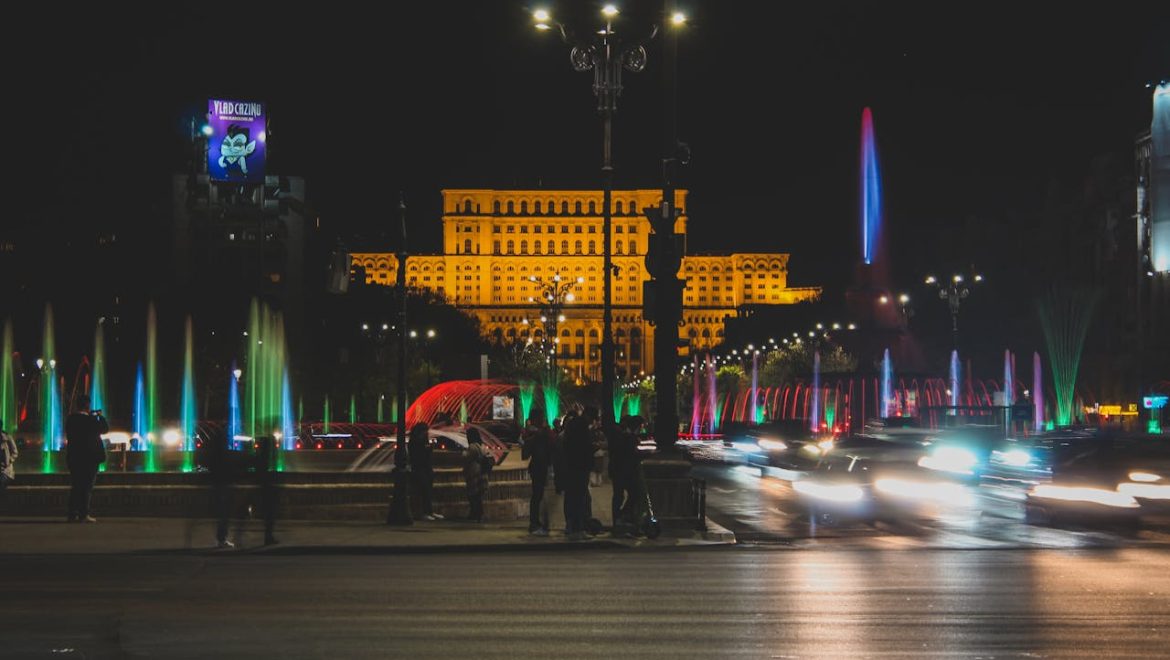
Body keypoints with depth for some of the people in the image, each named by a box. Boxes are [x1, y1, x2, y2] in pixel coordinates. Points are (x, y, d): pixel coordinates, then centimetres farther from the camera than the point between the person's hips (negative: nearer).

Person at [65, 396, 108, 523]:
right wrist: (100, 416, 9)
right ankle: (83, 515, -4)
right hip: (89, 458, -6)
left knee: (76, 487, 13)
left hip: (74, 458, 6)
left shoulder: (70, 418, 2)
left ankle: (72, 514, 11)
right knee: (87, 487, -1)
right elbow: (105, 429, -6)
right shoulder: (90, 420, -16)